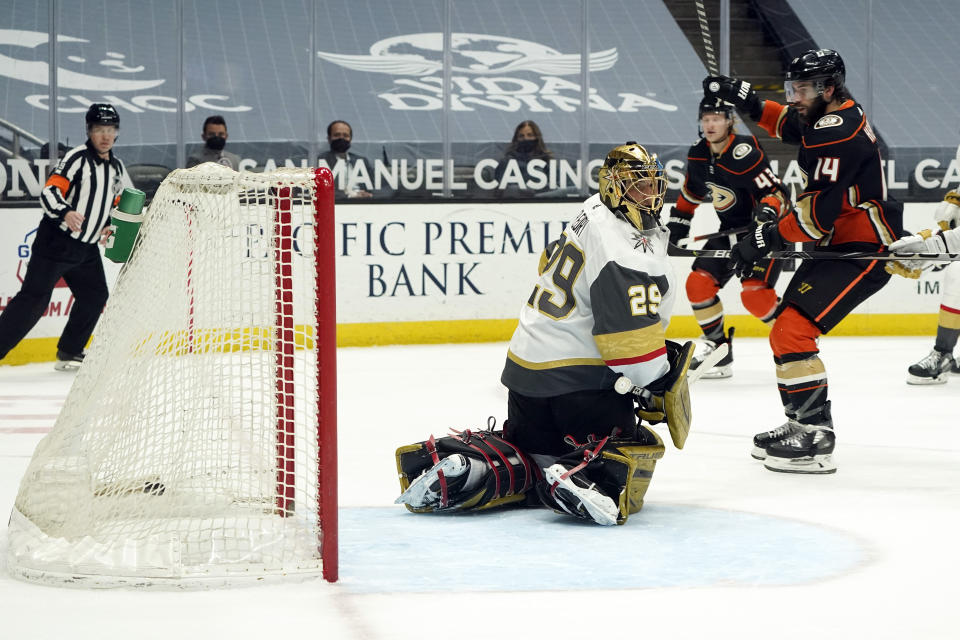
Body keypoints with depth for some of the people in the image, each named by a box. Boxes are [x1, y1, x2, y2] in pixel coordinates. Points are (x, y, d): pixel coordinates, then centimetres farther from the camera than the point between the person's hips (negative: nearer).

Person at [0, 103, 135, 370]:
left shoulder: (116, 167, 12)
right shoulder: (77, 158, -12)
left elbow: (119, 204, 27)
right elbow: (49, 192, -22)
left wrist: (110, 226, 10)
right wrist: (66, 213, -40)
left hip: (87, 248, 8)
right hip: (56, 242, -8)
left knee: (95, 297, 8)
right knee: (34, 299, -13)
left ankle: (68, 354, 20)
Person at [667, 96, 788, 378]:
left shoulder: (745, 154, -24)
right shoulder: (698, 155, 2)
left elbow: (775, 192, -26)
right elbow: (691, 192, 19)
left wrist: (768, 210, -45)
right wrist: (678, 223, 15)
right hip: (729, 231, 8)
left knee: (755, 293, -23)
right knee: (699, 283, -1)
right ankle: (718, 349, 12)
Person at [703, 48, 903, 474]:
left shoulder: (839, 134, -23)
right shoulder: (827, 115, 8)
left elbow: (818, 211, -27)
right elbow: (788, 123, 31)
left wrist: (768, 238, -18)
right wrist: (745, 99, 17)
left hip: (863, 251, -11)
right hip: (834, 244, 11)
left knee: (793, 330, -20)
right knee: (787, 330, 16)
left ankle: (816, 437, -20)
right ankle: (801, 423, 25)